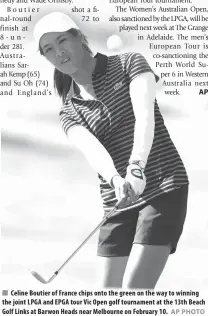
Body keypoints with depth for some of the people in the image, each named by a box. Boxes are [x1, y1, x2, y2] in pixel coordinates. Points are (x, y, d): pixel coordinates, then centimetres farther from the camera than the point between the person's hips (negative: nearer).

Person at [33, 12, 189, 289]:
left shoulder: (130, 64, 1)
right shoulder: (69, 112, 8)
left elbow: (145, 116, -17)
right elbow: (90, 148, -14)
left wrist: (136, 167, -36)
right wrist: (116, 179, -36)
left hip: (163, 189, -5)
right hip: (117, 205, 5)